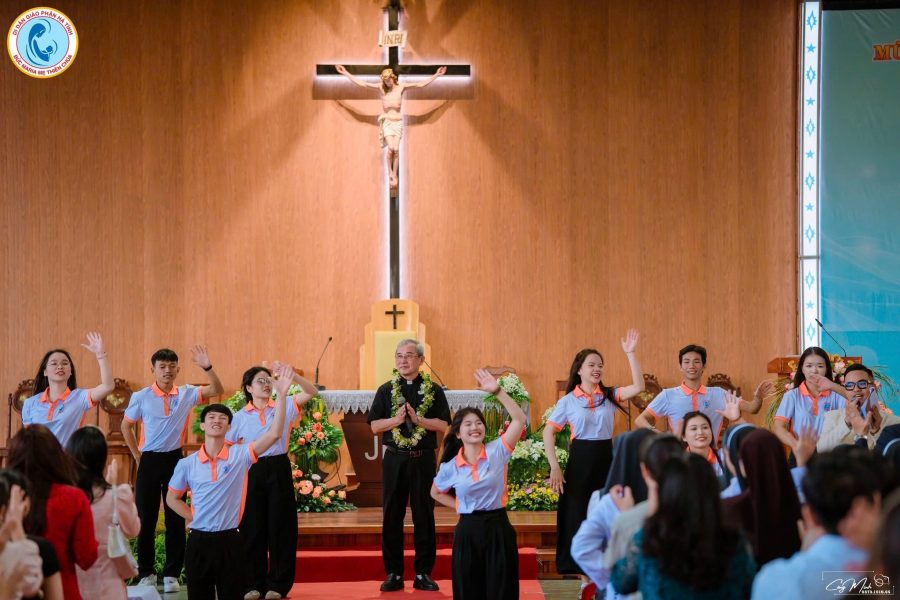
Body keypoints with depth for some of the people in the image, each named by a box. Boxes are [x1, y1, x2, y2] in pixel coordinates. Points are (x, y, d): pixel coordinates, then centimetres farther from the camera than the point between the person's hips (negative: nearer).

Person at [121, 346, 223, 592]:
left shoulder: (186, 394, -1)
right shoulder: (141, 397, -4)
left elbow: (217, 390, -10)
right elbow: (126, 426, 8)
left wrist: (207, 367, -25)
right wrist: (137, 456, 6)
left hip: (175, 459, 1)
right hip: (150, 461, -1)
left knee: (176, 518, 4)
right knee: (146, 517, 4)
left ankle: (172, 574, 13)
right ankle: (146, 573, 16)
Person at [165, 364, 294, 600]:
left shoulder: (240, 455, -4)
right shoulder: (187, 463, 2)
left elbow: (274, 434, -16)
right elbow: (172, 498, 15)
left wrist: (281, 394, -23)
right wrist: (193, 518, 2)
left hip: (229, 541, -1)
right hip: (199, 541, 2)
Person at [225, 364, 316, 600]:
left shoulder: (284, 407, 2)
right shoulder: (240, 416, 4)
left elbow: (311, 392, -10)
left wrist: (290, 374, -22)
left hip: (279, 469, 0)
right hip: (253, 472, 0)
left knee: (280, 527, 2)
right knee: (253, 528, 5)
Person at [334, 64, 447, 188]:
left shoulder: (401, 87, -1)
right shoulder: (381, 87, -2)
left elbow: (420, 84, -1)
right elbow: (362, 83, -3)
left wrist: (436, 75, -4)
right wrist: (346, 73, -5)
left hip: (398, 122, 1)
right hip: (386, 121, -1)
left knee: (396, 149, -8)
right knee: (391, 148, -14)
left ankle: (395, 175, 4)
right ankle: (390, 174, 2)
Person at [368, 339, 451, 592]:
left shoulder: (433, 390, 4)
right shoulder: (386, 390, 7)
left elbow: (443, 425, -3)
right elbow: (375, 426, 2)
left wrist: (418, 419, -15)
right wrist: (397, 419, -14)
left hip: (423, 459, -1)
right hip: (394, 458, 1)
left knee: (424, 516, 2)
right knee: (391, 516, 3)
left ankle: (423, 573, 10)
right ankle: (394, 573, 10)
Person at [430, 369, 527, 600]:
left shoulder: (497, 452, -4)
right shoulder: (450, 467, 0)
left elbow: (519, 419, -15)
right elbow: (436, 493, 19)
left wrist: (497, 391, -21)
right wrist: (460, 507, 7)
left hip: (497, 528, -1)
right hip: (468, 531, 1)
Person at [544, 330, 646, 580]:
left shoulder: (609, 396, 4)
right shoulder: (568, 401, -1)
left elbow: (638, 387, -10)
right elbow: (548, 432, -2)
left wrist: (630, 354, -16)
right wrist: (554, 467, -11)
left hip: (606, 460, 2)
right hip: (580, 462, -2)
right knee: (579, 518, 1)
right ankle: (585, 576, 11)